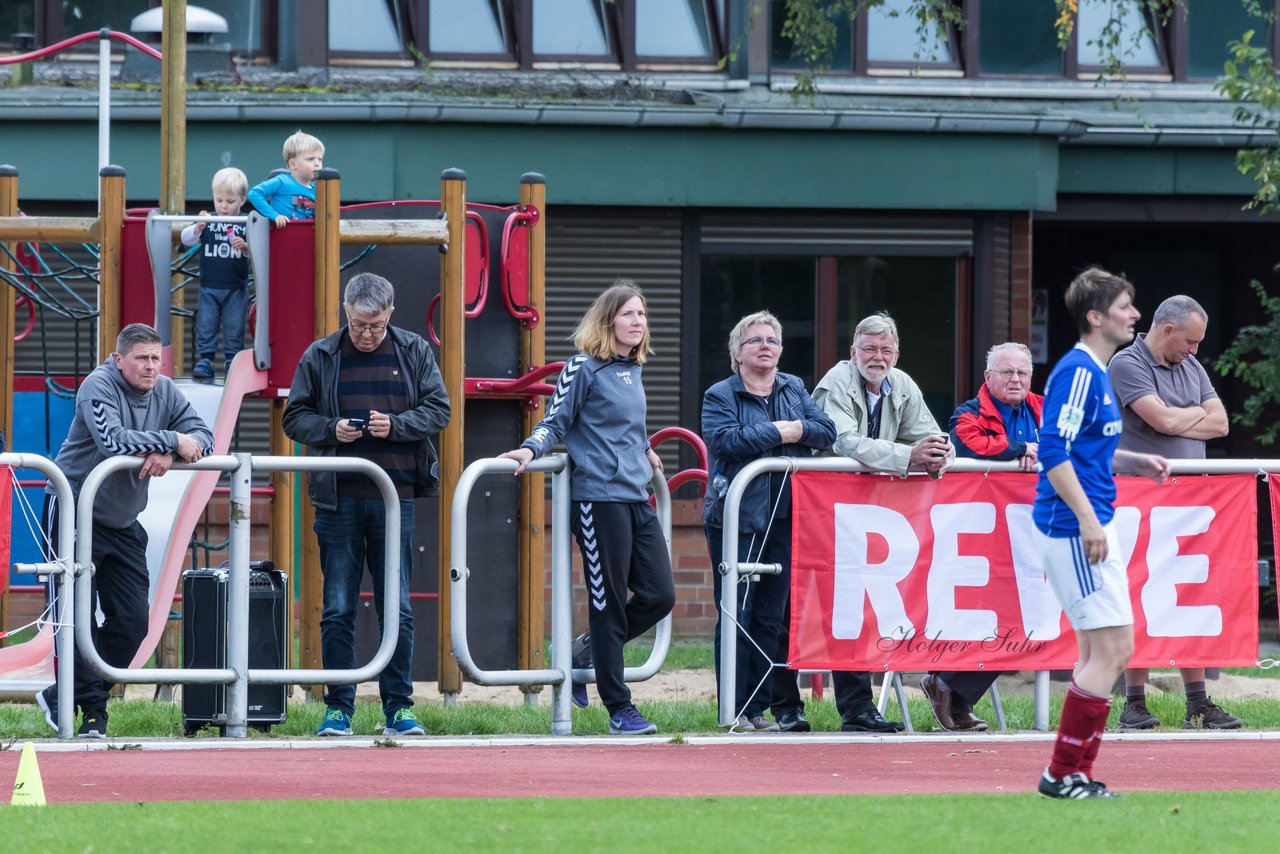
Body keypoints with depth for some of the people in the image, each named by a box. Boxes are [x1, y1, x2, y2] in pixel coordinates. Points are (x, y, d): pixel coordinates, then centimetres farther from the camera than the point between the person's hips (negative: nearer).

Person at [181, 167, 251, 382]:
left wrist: (245, 247, -28)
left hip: (236, 289, -1)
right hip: (209, 286, 1)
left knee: (234, 328, 3)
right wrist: (197, 228, -23)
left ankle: (232, 361, 12)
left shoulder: (246, 224, -3)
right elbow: (186, 239, -3)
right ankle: (205, 360, 9)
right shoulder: (207, 222, 2)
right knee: (205, 325, 2)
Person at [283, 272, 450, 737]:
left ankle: (399, 707, 7)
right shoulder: (320, 357, 6)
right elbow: (295, 418, 8)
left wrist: (396, 425, -12)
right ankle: (338, 708, 6)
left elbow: (438, 410, 5)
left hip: (395, 497, 0)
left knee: (397, 609, 1)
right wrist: (331, 429, -11)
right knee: (338, 609, 1)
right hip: (338, 498, 0)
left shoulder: (415, 352, 7)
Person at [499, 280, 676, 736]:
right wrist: (529, 450, -21)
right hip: (599, 497, -8)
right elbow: (555, 423, -4)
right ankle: (619, 710, 3)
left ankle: (583, 655, 23)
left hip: (637, 497, 8)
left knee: (658, 596, 3)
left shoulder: (632, 371, 15)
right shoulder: (583, 369, -5)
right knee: (608, 603, -3)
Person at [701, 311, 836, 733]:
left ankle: (759, 706, 9)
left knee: (772, 617, 5)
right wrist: (777, 432, -12)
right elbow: (724, 440, -18)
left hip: (784, 519, 5)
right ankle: (734, 710, -3)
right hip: (737, 519, -5)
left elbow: (826, 431, 5)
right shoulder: (720, 396, 0)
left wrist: (797, 430, -12)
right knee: (737, 617, -5)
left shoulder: (795, 390, 15)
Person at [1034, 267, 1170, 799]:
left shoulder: (1095, 373, 16)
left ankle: (1075, 773, 16)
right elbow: (1054, 453, -21)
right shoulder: (1077, 372, -15)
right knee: (1112, 648, -10)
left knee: (1101, 651, 13)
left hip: (1090, 527, 11)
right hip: (1074, 529, -11)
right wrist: (1087, 521, -23)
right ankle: (1064, 772, -6)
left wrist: (1135, 462, 15)